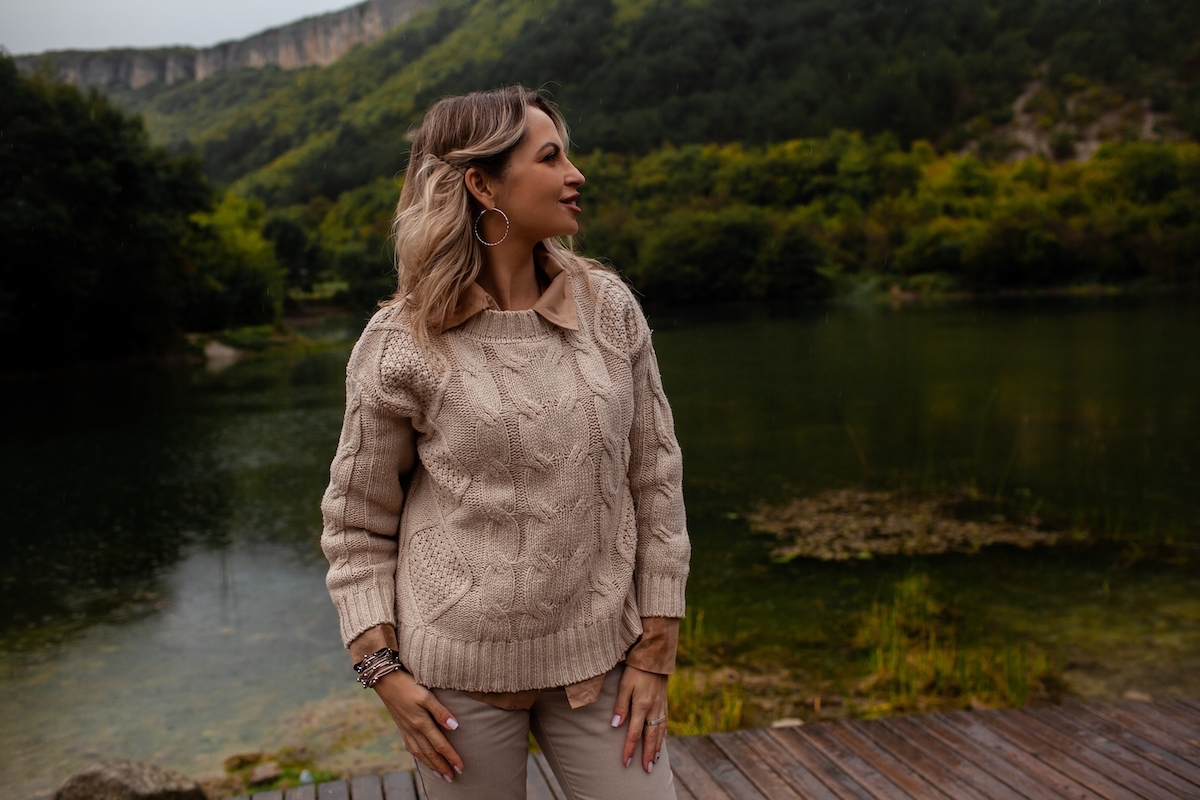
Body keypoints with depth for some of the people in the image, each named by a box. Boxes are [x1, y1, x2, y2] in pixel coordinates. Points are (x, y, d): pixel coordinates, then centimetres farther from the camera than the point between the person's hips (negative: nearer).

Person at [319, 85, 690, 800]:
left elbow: (657, 479, 2)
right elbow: (356, 524, 1)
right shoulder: (401, 343, -8)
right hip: (461, 669, -2)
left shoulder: (609, 306, -2)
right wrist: (383, 668, -5)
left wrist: (655, 650, 1)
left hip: (600, 658, 2)